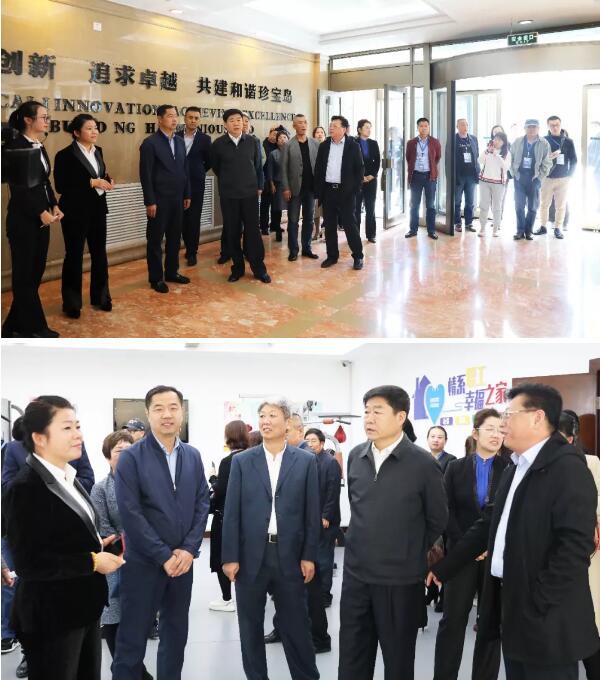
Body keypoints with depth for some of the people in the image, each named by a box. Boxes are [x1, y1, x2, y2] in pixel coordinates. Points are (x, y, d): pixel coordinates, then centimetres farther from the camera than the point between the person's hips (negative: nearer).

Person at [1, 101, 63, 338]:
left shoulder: (40, 146, 12)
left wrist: (53, 206, 1)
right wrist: (41, 212, -17)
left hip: (41, 218, 8)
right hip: (23, 220, -8)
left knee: (36, 272, 10)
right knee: (25, 274, 3)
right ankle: (33, 327, 12)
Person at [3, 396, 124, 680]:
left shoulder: (68, 478, 10)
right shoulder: (25, 488, -20)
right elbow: (28, 563, -23)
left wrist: (97, 545, 2)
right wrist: (92, 561, -20)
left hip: (82, 608, 9)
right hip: (50, 617, -9)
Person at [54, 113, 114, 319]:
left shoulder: (98, 151, 8)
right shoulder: (65, 155, -13)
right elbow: (61, 186, -18)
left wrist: (107, 181, -5)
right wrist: (92, 182, -22)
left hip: (98, 210, 6)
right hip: (75, 213, -6)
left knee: (100, 254, 13)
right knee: (74, 256, 3)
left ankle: (100, 296, 27)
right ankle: (71, 303, 15)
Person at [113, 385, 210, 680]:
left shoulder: (193, 456, 6)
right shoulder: (131, 457, -8)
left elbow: (202, 504, 6)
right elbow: (130, 513, -13)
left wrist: (189, 549, -7)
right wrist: (164, 556, -14)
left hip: (183, 559, 5)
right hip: (143, 561, -4)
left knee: (176, 634, 14)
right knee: (132, 637, 2)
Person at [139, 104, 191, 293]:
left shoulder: (180, 142, 10)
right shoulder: (150, 143, -10)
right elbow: (145, 174, -13)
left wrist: (187, 194, 10)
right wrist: (150, 201, -15)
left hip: (177, 199, 6)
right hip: (159, 200, -6)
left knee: (174, 238, 13)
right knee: (155, 240, 3)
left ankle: (172, 272, 26)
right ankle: (156, 278, 11)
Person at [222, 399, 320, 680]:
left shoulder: (306, 461, 2)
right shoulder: (242, 461, 3)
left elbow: (311, 512, 2)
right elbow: (231, 512, 0)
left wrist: (309, 556, -2)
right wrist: (230, 557, -5)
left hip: (290, 555, -1)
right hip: (251, 555, 1)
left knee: (296, 625, 6)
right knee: (251, 626, 11)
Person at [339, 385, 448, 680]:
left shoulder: (423, 464, -11)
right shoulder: (356, 457, 2)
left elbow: (438, 520, 0)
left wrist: (412, 554, 8)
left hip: (400, 579, -4)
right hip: (355, 574, 4)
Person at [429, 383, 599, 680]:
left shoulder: (567, 467, -15)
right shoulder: (514, 468, 14)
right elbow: (489, 525, 18)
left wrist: (537, 602, -21)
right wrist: (443, 568, 16)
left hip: (545, 617, -8)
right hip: (509, 601, 8)